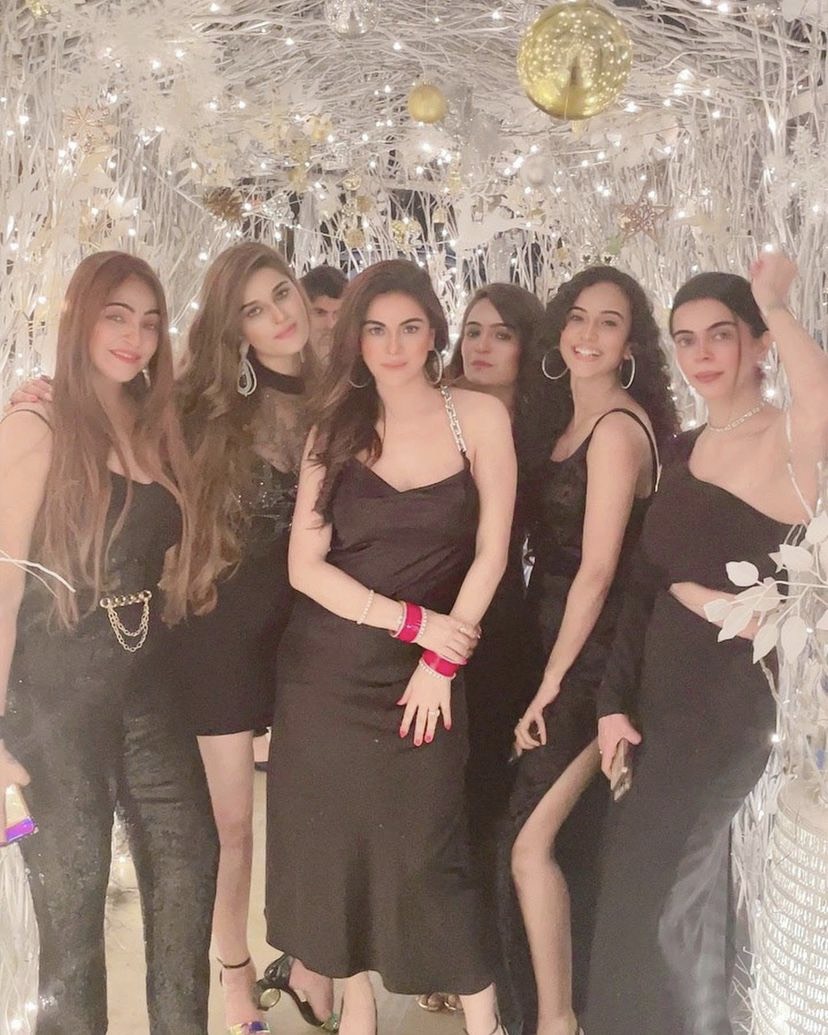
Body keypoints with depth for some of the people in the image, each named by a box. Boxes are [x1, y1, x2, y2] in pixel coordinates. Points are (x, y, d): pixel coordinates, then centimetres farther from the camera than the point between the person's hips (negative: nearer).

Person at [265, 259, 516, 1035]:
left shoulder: (479, 417, -3)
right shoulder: (335, 431, 3)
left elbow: (491, 550, -4)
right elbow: (305, 565, -3)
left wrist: (439, 659, -8)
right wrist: (412, 620, -12)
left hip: (424, 670, -2)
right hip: (326, 670, 3)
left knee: (423, 852, -2)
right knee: (329, 841, 10)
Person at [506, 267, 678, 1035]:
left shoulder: (617, 427, -15)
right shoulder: (560, 419, 12)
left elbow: (597, 568, -18)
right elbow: (549, 549, 10)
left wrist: (550, 685, -14)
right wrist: (542, 672, 4)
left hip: (591, 656, -8)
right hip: (547, 640, 8)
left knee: (532, 839, -8)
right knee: (570, 835, 16)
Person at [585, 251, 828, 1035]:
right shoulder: (687, 447, 7)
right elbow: (646, 583, 9)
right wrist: (613, 699, 5)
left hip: (733, 692, -7)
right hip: (662, 683, 7)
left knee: (648, 890, 3)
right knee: (686, 879, 21)